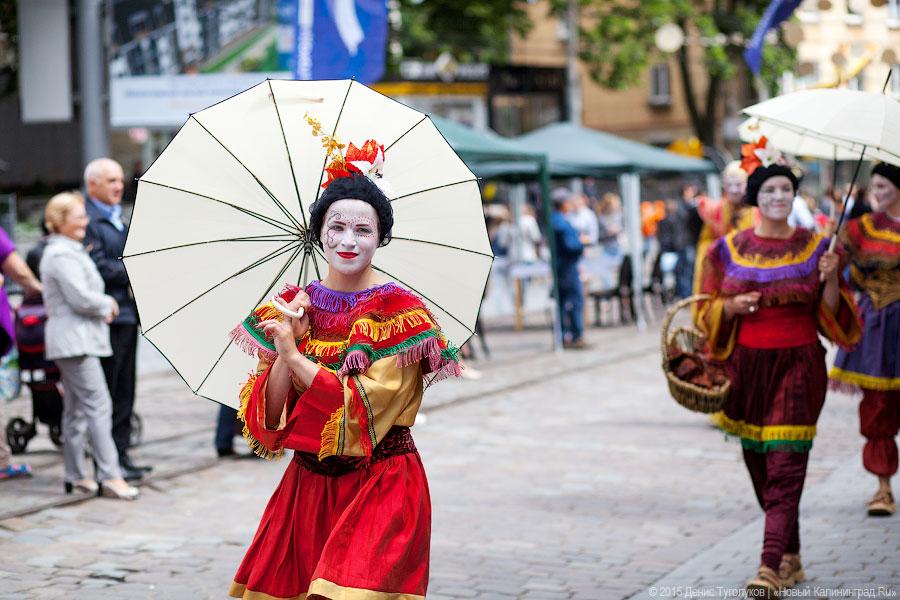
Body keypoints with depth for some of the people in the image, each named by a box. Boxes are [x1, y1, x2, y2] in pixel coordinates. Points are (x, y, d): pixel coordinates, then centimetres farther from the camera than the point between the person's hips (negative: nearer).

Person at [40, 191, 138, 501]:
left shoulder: (70, 251, 19)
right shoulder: (62, 255, -15)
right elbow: (81, 298, -21)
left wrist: (101, 308, 5)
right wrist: (107, 304, -4)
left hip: (76, 340, 11)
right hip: (75, 339, -11)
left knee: (76, 409, 13)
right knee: (98, 405, -12)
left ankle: (75, 475, 18)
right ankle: (109, 475, -14)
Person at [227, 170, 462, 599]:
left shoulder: (401, 312, -8)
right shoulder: (294, 307, 5)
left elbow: (365, 411, -18)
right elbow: (267, 418, 0)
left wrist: (295, 355, -19)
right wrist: (284, 349, -15)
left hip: (381, 489, -4)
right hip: (306, 485, 4)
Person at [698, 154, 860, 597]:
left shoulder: (814, 247, 2)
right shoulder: (728, 250, 6)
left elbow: (830, 315, 4)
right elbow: (709, 311, 10)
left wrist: (831, 280, -14)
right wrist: (732, 306, -11)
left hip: (798, 366, -3)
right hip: (747, 365, 3)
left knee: (785, 467, -12)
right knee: (758, 466, 9)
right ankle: (791, 557, 26)